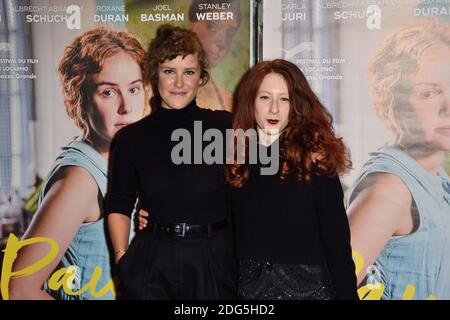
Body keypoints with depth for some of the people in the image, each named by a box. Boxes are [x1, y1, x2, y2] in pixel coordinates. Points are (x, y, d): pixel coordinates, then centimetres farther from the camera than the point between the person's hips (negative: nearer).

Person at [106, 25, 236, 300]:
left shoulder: (224, 126, -2)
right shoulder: (132, 138, 1)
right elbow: (119, 206, 6)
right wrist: (121, 256, -3)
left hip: (215, 260, 0)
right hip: (152, 264, 0)